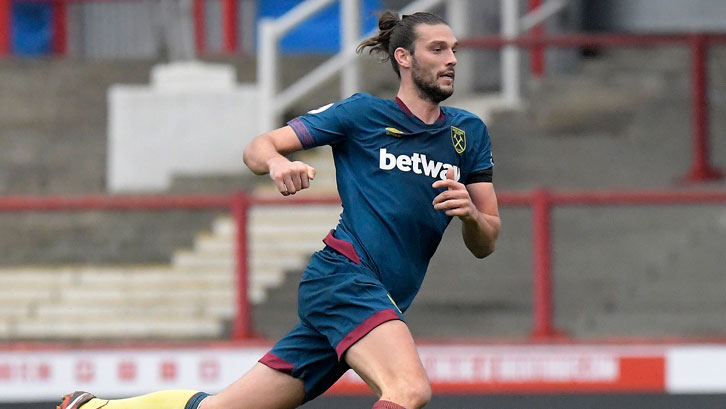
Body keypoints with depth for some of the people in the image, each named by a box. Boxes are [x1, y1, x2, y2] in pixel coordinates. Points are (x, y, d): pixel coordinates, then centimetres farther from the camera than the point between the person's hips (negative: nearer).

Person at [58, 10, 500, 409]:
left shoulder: (468, 132, 15)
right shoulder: (363, 113, 2)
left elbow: (485, 243, 14)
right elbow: (258, 148, 6)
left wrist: (470, 214, -10)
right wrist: (278, 163, -19)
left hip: (382, 306, 6)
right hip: (343, 274, -6)